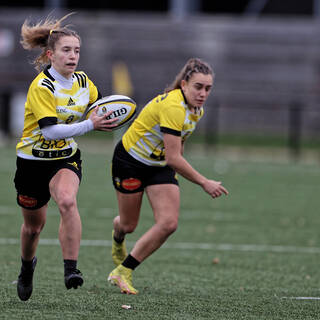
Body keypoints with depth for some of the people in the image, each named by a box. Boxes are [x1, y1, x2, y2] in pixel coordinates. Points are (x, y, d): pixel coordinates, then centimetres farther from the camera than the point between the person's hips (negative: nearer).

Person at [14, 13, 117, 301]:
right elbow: (50, 130, -29)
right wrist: (90, 125, -35)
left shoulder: (83, 82, -3)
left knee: (67, 201, -30)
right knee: (34, 225, 13)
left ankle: (71, 269, -31)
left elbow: (99, 108, 15)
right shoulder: (41, 87, -21)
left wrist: (105, 118, -9)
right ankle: (27, 266, 46)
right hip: (33, 160, -3)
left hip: (66, 158, 3)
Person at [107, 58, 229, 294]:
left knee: (169, 223, -12)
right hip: (130, 160, -7)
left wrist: (175, 171, 19)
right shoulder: (173, 107, -33)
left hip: (160, 166, 7)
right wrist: (205, 183, -29)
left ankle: (123, 272, -1)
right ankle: (118, 240, 49)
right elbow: (173, 158, -33)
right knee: (128, 225, 8)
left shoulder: (197, 110, -5)